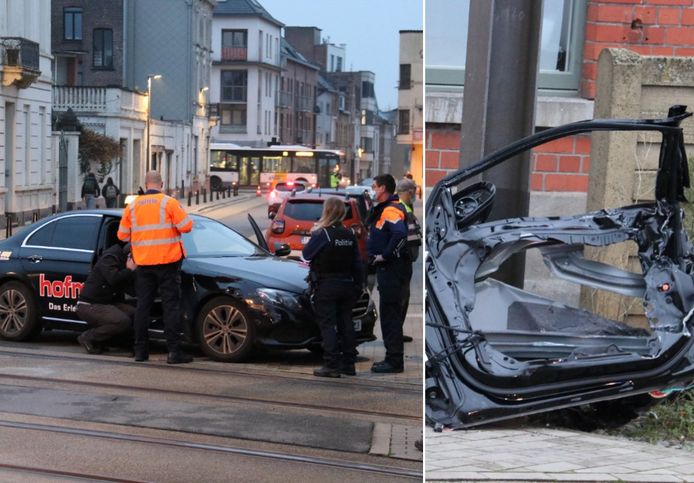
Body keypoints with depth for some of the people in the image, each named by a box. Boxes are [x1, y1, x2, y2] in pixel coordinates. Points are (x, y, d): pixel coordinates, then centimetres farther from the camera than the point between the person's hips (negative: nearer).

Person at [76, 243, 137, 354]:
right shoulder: (109, 258, -10)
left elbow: (133, 290, 7)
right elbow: (113, 279, -29)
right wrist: (130, 270, -15)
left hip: (107, 304, 9)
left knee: (134, 314, -13)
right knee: (123, 322, -27)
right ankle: (88, 337, -11)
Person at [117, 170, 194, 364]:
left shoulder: (133, 206, 6)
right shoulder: (169, 202, -7)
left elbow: (122, 235, 11)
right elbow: (186, 226, -12)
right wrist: (173, 222, 10)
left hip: (143, 262, 4)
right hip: (167, 261, -4)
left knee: (143, 305, 11)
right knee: (171, 305, -2)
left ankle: (140, 350, 13)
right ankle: (174, 351, -5)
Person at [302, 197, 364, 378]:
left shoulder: (322, 234, -14)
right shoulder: (349, 235, 5)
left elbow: (306, 254, -6)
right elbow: (357, 263, 7)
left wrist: (313, 236, 7)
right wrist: (359, 284, 14)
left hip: (326, 286, -6)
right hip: (346, 285, 6)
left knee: (327, 324, -3)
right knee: (345, 323, 12)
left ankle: (331, 365, -7)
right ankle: (348, 363, 16)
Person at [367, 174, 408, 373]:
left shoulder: (391, 210, -16)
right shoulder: (384, 209, 17)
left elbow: (400, 233, -33)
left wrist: (385, 255, -24)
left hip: (392, 269, -11)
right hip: (387, 269, 11)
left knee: (390, 314, -6)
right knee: (388, 313, 15)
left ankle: (394, 361, -2)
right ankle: (393, 357, 23)